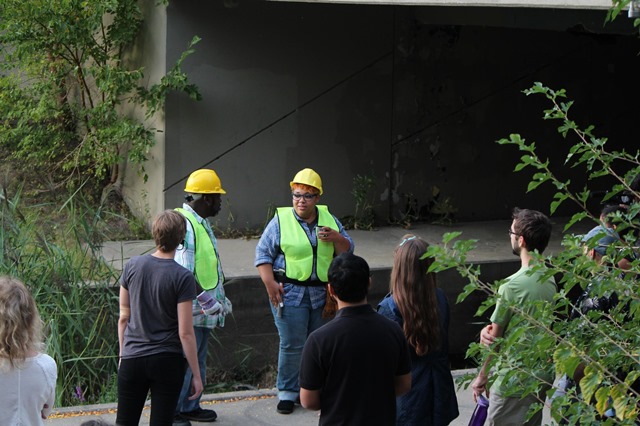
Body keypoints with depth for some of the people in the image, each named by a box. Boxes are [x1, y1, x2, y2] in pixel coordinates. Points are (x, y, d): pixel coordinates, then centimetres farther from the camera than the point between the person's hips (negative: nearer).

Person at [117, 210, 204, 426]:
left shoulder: (133, 266, -3)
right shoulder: (183, 278, -13)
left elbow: (124, 317, 4)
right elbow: (185, 332, -13)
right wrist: (196, 375, -5)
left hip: (132, 359, 3)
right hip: (168, 361, -3)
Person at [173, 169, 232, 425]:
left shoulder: (201, 223, 13)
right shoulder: (185, 224, -20)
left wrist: (220, 298, 23)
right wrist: (209, 303, -22)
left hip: (203, 312, 10)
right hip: (190, 310, -10)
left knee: (198, 362, 19)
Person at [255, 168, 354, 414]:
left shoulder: (329, 220, 8)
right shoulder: (281, 220, -3)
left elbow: (347, 251, 11)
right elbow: (263, 253, -2)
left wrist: (336, 238, -11)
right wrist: (270, 283, -12)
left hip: (322, 293, 4)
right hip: (290, 292, -4)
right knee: (292, 345, -5)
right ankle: (287, 392, 6)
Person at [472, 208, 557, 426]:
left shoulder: (513, 285, -21)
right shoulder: (549, 280, 3)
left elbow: (494, 337, -11)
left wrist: (482, 377, 0)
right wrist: (492, 329, 2)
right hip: (543, 375, 8)